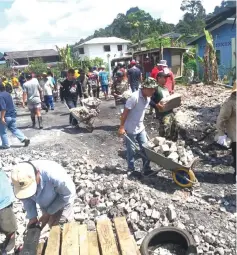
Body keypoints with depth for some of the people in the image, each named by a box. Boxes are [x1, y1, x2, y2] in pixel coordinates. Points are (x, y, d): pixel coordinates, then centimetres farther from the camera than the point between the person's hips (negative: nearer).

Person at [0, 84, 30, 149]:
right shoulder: (7, 94, 11)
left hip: (7, 116, -8)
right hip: (13, 114, 9)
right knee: (14, 129, 18)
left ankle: (5, 145, 16)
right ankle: (24, 139, 7)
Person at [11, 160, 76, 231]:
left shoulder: (53, 175, -43)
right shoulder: (19, 179, -26)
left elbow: (68, 193, -26)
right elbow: (26, 198, -6)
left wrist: (49, 212, -20)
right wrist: (32, 217, -13)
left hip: (63, 201, -4)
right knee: (52, 226, 18)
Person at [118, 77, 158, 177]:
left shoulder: (148, 98, 0)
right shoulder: (134, 97, -25)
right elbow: (125, 113, -21)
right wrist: (121, 127, -19)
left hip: (140, 127, 8)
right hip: (131, 129, -7)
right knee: (131, 150, 8)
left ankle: (146, 169, 23)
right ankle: (131, 169, 26)